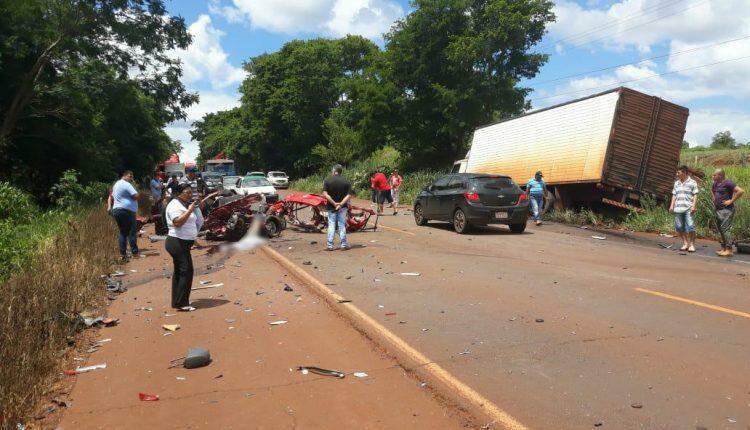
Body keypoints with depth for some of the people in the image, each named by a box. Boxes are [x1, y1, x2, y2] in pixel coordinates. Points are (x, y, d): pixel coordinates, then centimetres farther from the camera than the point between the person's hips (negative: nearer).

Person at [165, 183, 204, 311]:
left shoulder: (185, 204, 18)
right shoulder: (175, 205, -12)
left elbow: (198, 221, 27)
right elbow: (177, 222, -26)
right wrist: (189, 210, -22)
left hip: (184, 243, 11)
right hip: (177, 242, -11)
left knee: (179, 271, 14)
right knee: (186, 271, -12)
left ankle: (177, 301, 21)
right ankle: (181, 303, -8)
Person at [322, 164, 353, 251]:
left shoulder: (327, 180, -5)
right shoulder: (346, 182, -2)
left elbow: (325, 194, -14)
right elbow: (349, 195, -11)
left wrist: (334, 203, -14)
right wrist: (341, 204, -15)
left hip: (331, 207, 0)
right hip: (342, 207, 0)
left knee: (331, 226, 5)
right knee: (342, 225, 7)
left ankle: (330, 245, 6)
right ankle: (344, 245, 9)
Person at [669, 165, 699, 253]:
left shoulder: (692, 182, 1)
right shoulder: (677, 183, 17)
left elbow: (695, 195, -1)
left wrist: (694, 206, -11)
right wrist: (672, 205, 8)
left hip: (688, 209, -5)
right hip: (678, 209, 5)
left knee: (690, 227, -10)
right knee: (679, 227, 4)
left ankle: (692, 245, 0)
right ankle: (685, 243, 16)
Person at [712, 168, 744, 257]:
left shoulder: (728, 183, -14)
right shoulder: (715, 184, 13)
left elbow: (741, 191, -22)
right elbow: (712, 190, 36)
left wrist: (731, 201, -18)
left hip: (727, 210, -9)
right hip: (718, 210, 9)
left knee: (725, 229, -11)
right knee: (721, 229, 13)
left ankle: (729, 250, -10)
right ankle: (723, 248, 20)